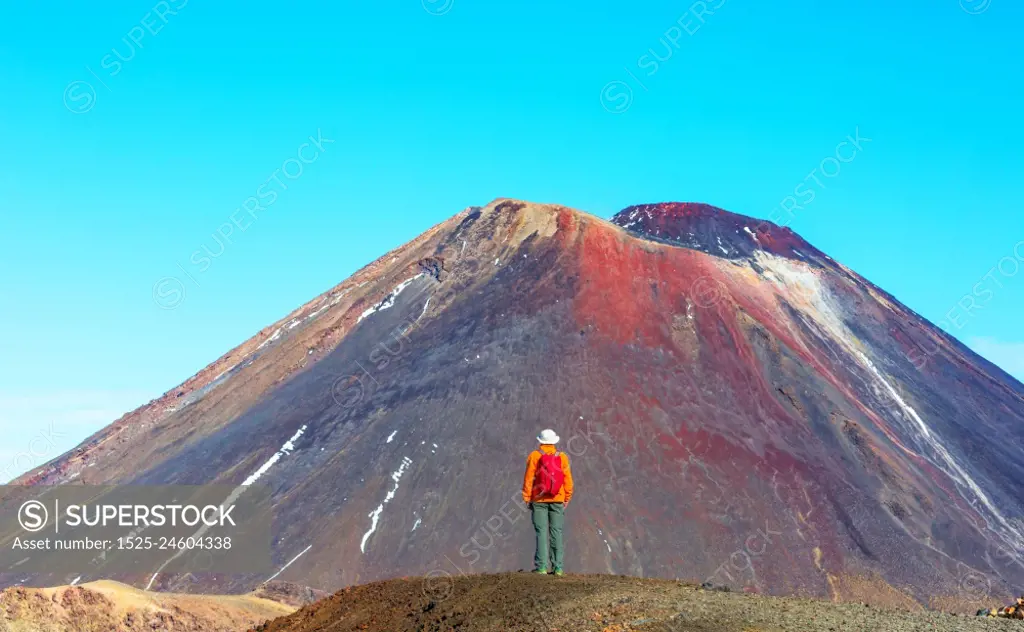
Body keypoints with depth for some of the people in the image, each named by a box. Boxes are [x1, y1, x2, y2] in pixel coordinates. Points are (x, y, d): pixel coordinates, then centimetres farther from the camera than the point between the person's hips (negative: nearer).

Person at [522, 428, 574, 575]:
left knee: (541, 532, 0)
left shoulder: (534, 456, -4)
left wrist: (526, 498, 1)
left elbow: (529, 479, -5)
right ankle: (558, 567, 2)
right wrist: (567, 498, 10)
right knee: (557, 532, 4)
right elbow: (568, 480, 1)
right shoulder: (562, 457, 0)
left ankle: (542, 566, -4)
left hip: (539, 500, -1)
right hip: (557, 500, 1)